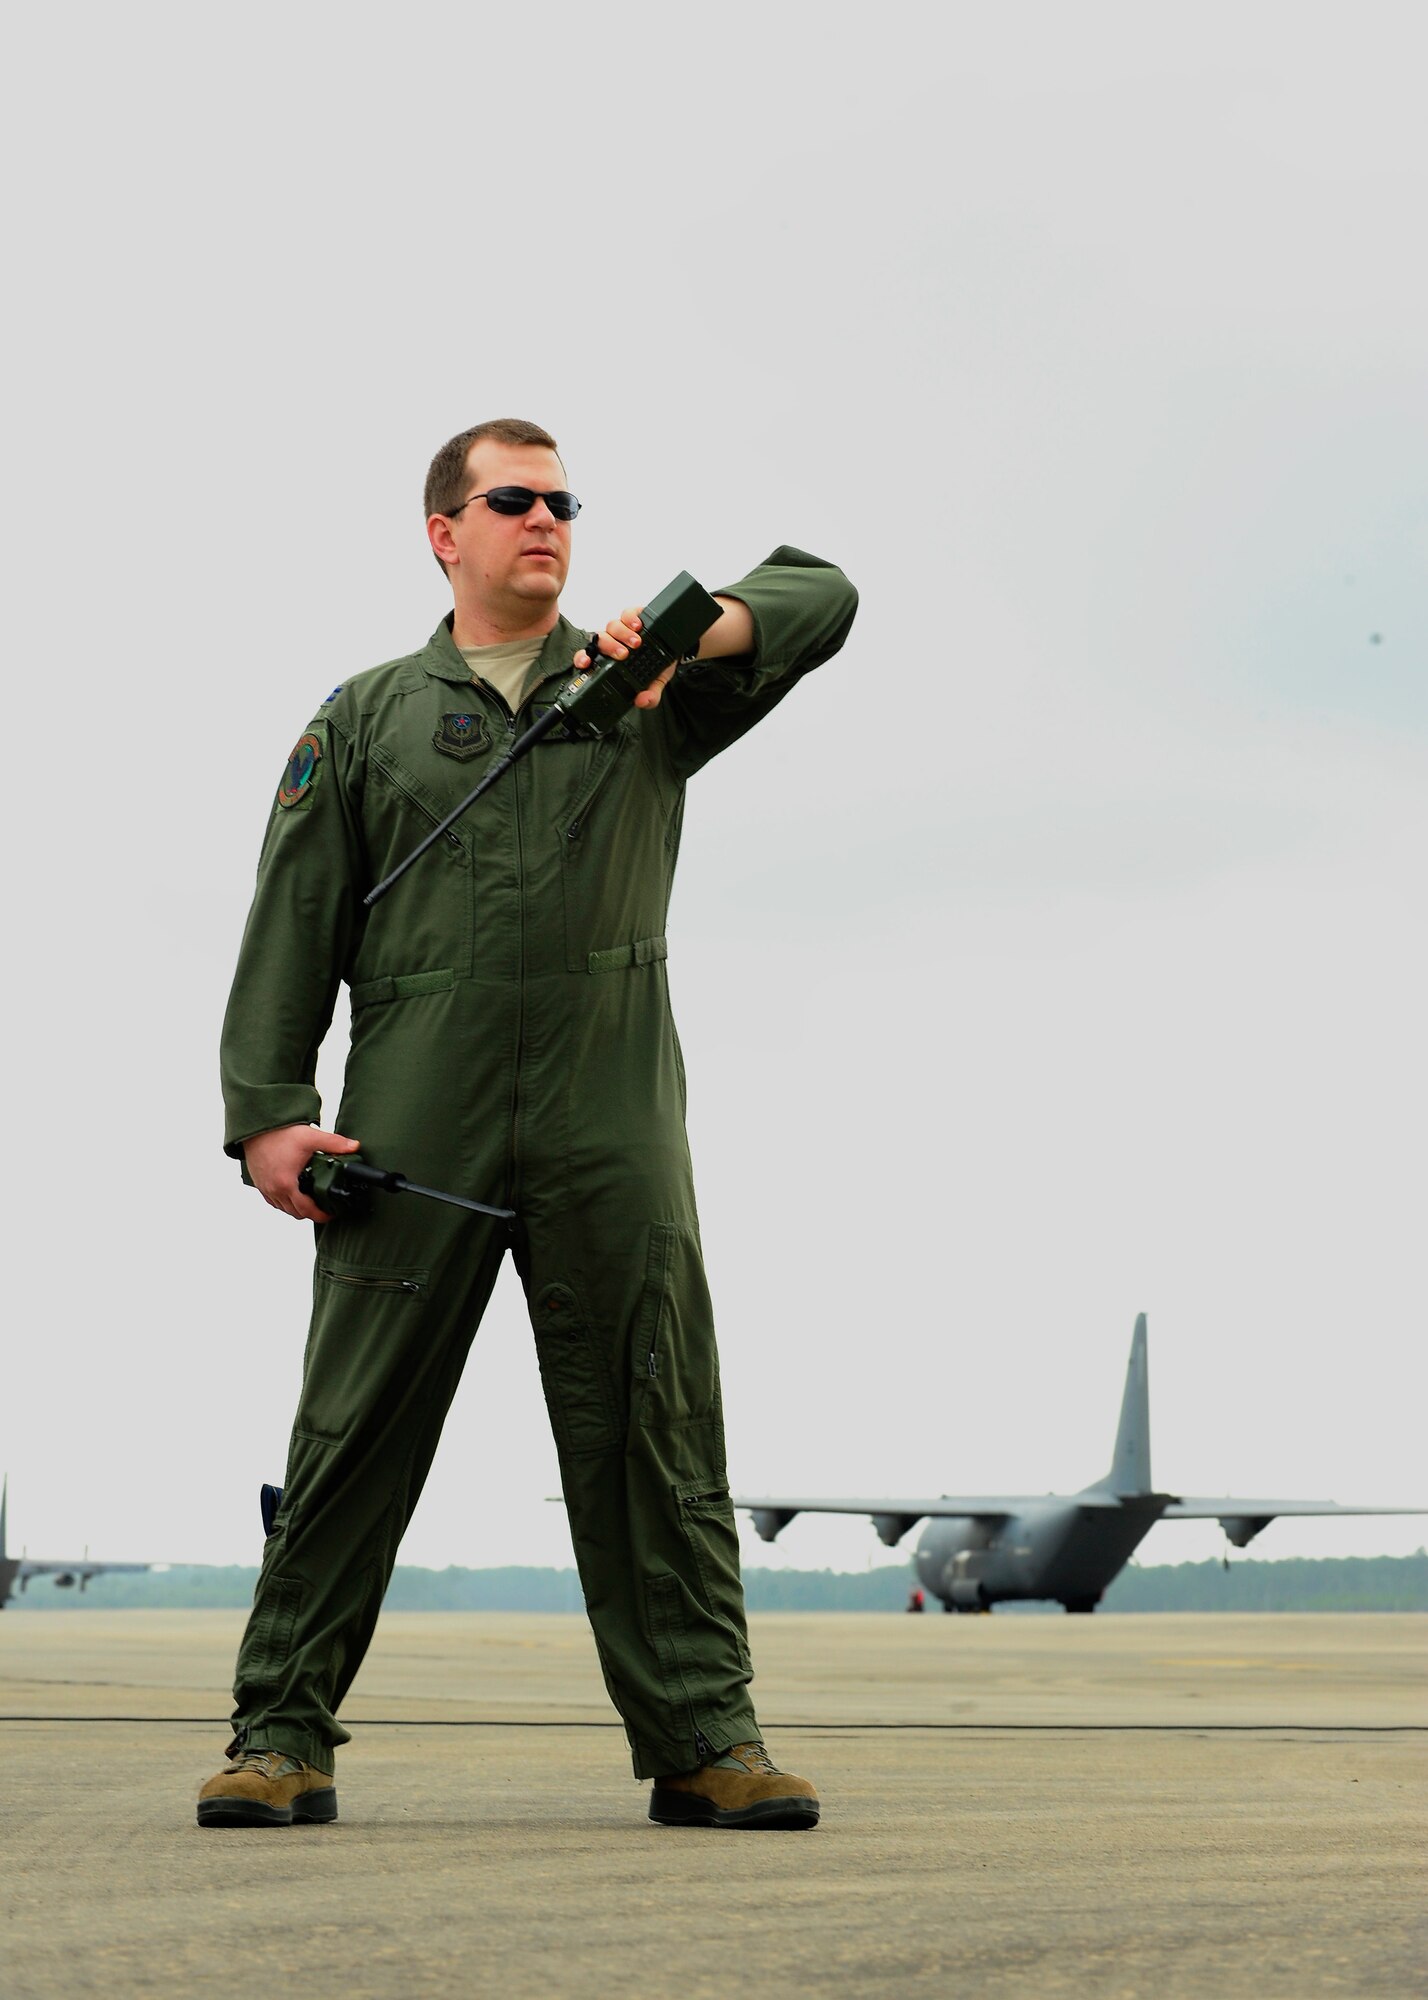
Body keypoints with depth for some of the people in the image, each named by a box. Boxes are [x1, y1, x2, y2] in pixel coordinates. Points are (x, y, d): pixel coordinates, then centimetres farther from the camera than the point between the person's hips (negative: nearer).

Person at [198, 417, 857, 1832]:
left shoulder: (647, 695, 18)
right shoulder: (366, 719, 17)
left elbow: (820, 599, 10)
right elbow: (294, 923, 10)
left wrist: (693, 631, -10)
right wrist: (268, 1111, -1)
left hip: (611, 1129, 1)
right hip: (412, 1131, 0)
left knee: (653, 1434, -2)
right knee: (355, 1429, -1)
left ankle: (702, 1738, 2)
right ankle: (283, 1731, 6)